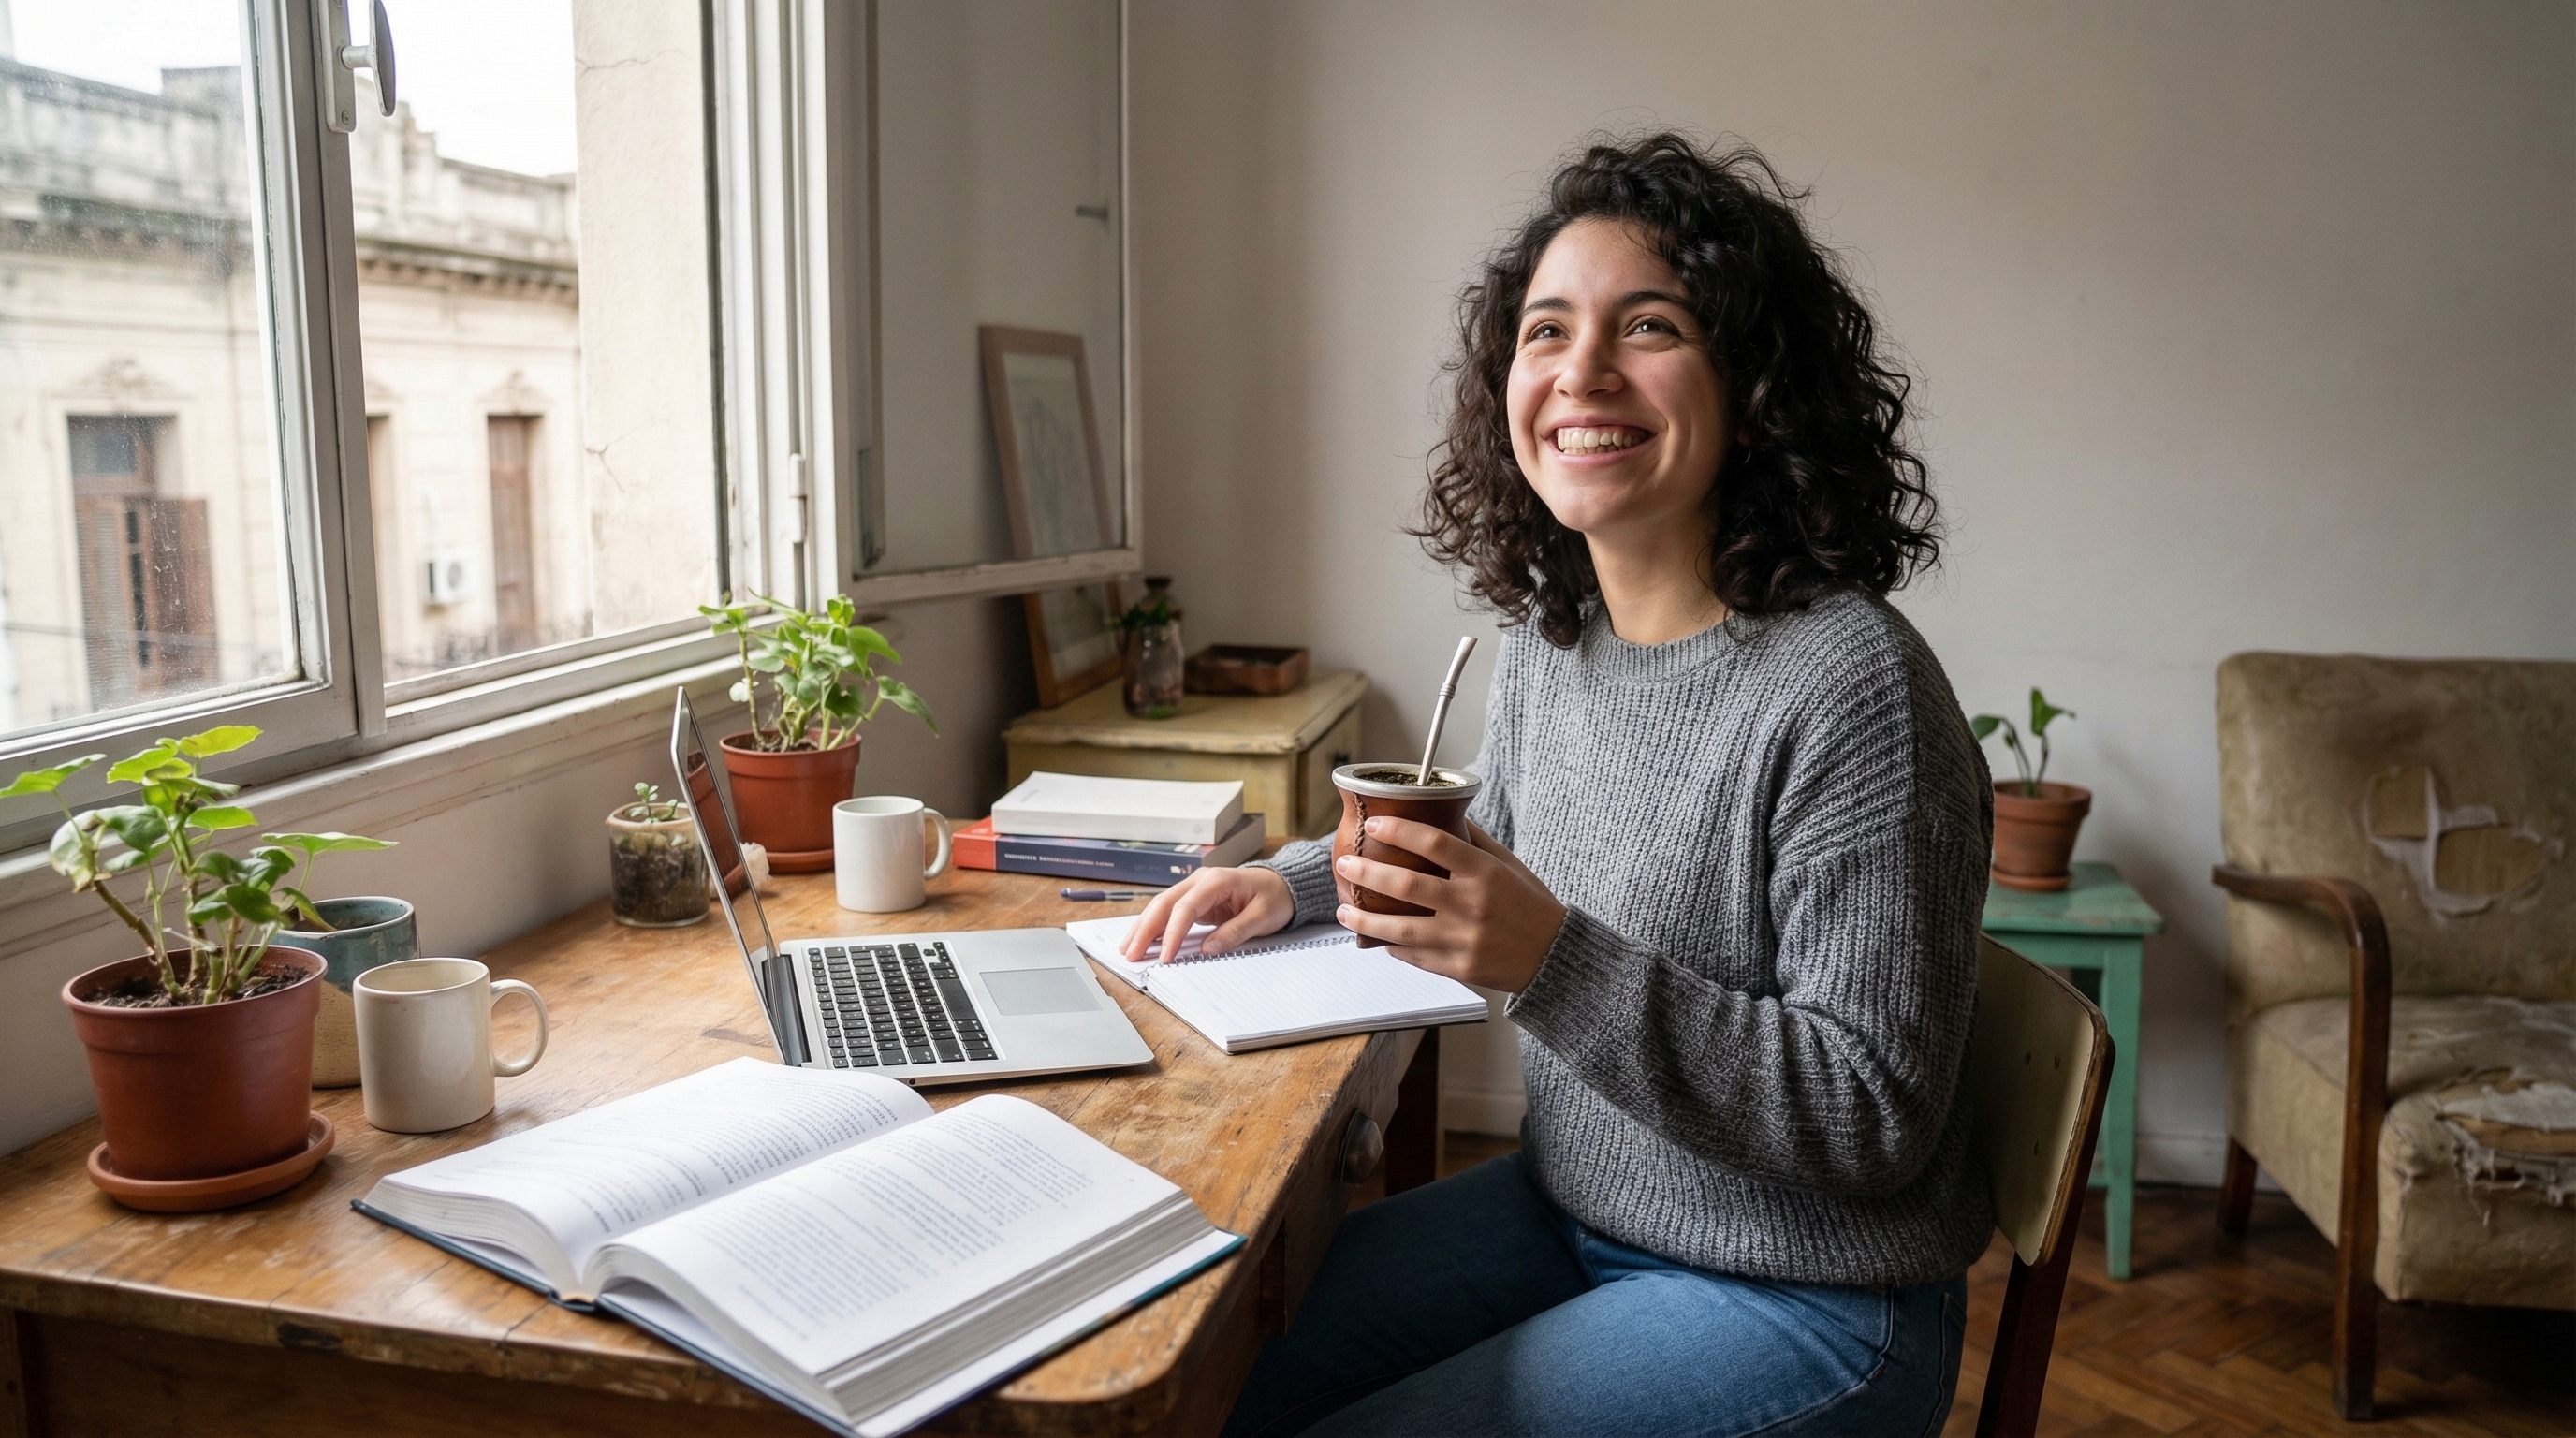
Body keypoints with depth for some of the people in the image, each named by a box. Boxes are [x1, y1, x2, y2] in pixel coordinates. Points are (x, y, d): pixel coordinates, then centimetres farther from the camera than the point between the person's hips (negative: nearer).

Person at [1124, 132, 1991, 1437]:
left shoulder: (1850, 689, -24)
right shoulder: (1546, 639, -1)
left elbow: (1873, 1122, -23)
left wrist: (1557, 965, -32)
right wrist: (1294, 880, 4)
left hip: (1799, 1297, -6)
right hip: (1567, 1214, 7)